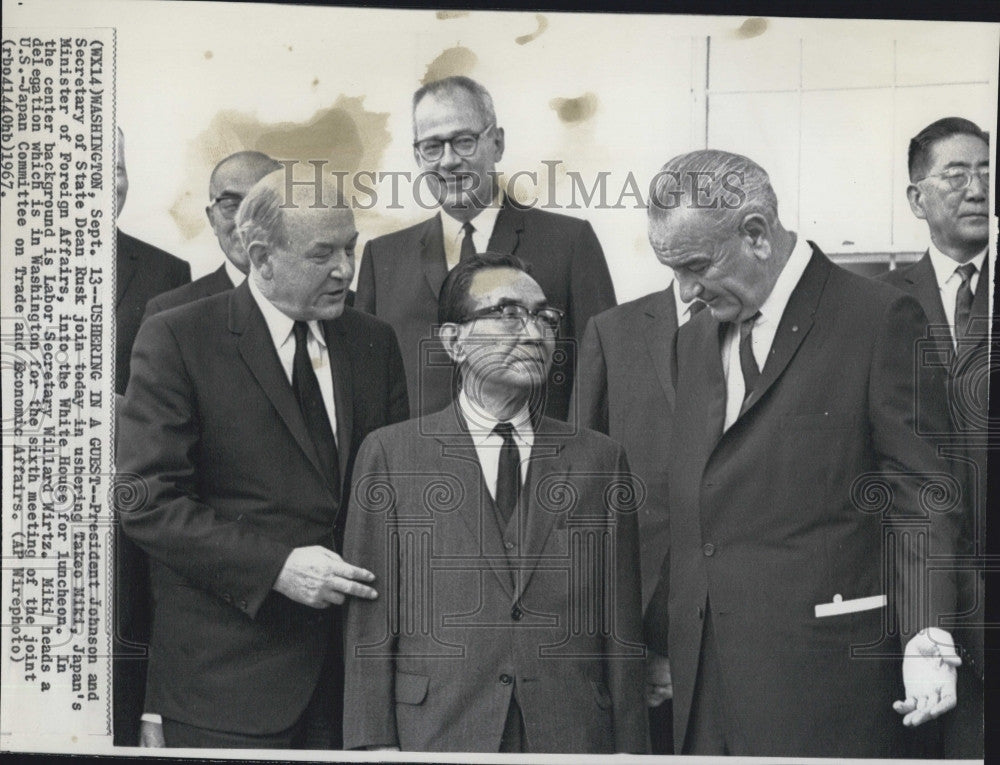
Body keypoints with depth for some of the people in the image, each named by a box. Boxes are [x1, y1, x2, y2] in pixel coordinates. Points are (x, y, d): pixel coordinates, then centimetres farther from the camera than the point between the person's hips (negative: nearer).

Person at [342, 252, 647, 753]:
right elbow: (370, 622, -1)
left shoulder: (600, 459, 6)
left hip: (575, 737, 2)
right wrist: (375, 743, -6)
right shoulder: (389, 454, 1)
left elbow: (620, 628, 6)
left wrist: (629, 747, 3)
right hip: (438, 734, -1)